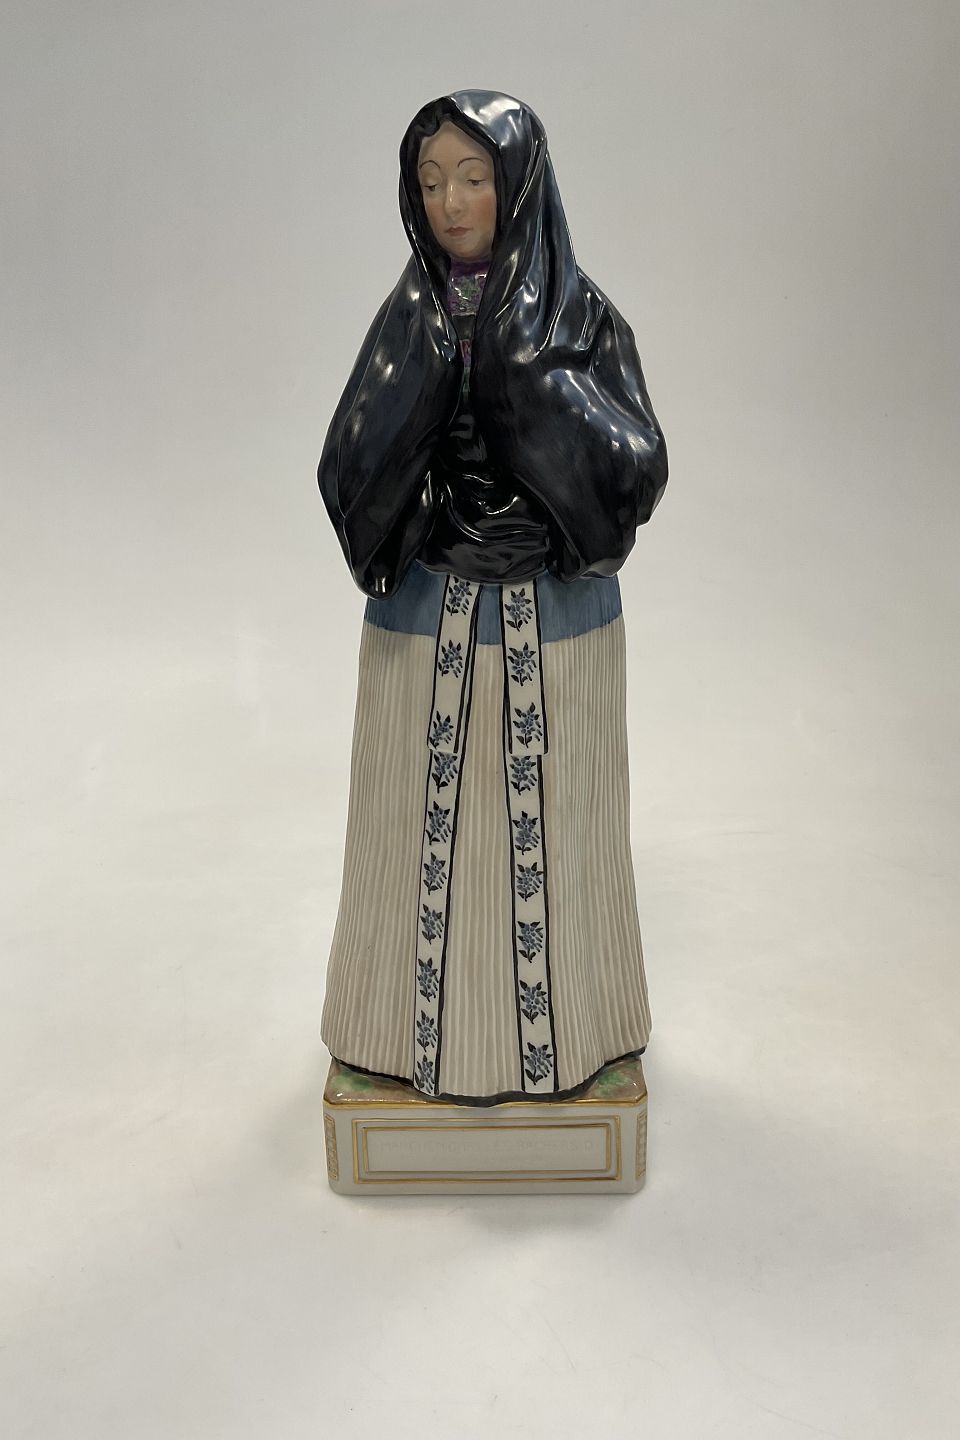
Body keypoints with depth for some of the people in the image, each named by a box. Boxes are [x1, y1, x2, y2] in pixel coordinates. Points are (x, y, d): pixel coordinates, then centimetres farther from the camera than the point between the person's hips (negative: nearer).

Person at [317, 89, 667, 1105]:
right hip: (426, 620, 2)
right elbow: (351, 472, -9)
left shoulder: (583, 316, -4)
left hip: (555, 620, -1)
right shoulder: (407, 318, 1)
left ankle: (559, 1030, 30)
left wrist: (528, 365, -22)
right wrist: (427, 365, -20)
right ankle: (426, 1028, 30)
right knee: (427, 829, 10)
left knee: (551, 828, 10)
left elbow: (636, 470, -15)